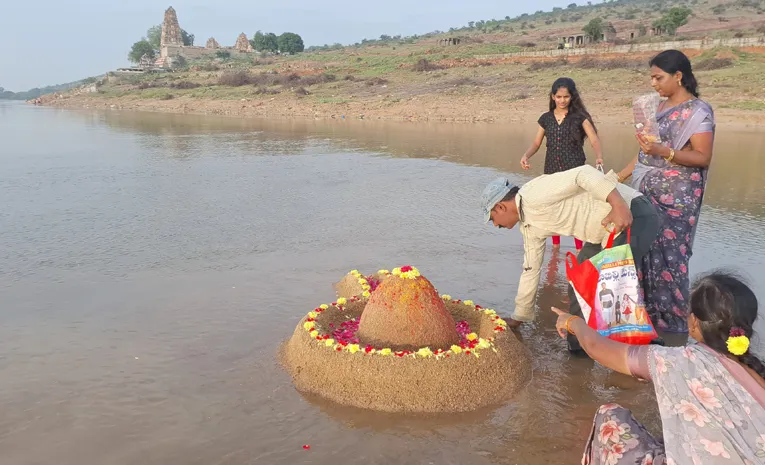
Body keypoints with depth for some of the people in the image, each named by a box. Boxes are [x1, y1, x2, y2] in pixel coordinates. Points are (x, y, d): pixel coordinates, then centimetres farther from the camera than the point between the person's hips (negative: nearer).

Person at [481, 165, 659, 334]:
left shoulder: (533, 196, -18)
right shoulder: (529, 226, 11)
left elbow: (583, 173, -26)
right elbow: (531, 269, 21)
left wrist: (619, 205, -35)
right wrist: (518, 317, 28)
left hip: (634, 216, -10)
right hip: (607, 232, 10)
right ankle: (580, 350, 25)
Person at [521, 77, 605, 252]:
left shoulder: (580, 116, -4)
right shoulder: (546, 118, 6)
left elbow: (595, 140, -11)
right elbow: (536, 143, 10)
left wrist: (599, 157, -30)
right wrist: (526, 156, -10)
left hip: (574, 171, -4)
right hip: (552, 170, 4)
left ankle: (580, 250, 9)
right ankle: (555, 248, 27)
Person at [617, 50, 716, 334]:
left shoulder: (697, 111, -11)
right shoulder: (661, 107, 12)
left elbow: (703, 157, -16)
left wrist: (664, 152, -28)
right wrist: (621, 175, 15)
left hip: (675, 199, -7)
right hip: (648, 194, 7)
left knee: (667, 256, -3)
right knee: (646, 253, 11)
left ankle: (673, 319, 12)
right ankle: (648, 311, 25)